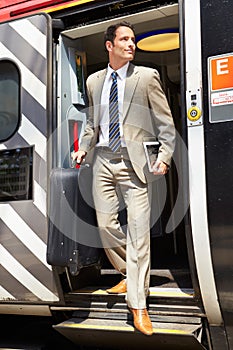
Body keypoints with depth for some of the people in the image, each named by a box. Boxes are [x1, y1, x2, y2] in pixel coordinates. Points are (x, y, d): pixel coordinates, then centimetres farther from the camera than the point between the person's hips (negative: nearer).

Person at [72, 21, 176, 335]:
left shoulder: (147, 76, 1)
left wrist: (165, 156, -12)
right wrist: (84, 147, 6)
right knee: (106, 224, 7)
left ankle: (138, 306, -1)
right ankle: (128, 275, 33)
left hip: (136, 163, -4)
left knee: (138, 230, -8)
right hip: (104, 160, 5)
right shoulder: (94, 81, 13)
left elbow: (166, 124, 0)